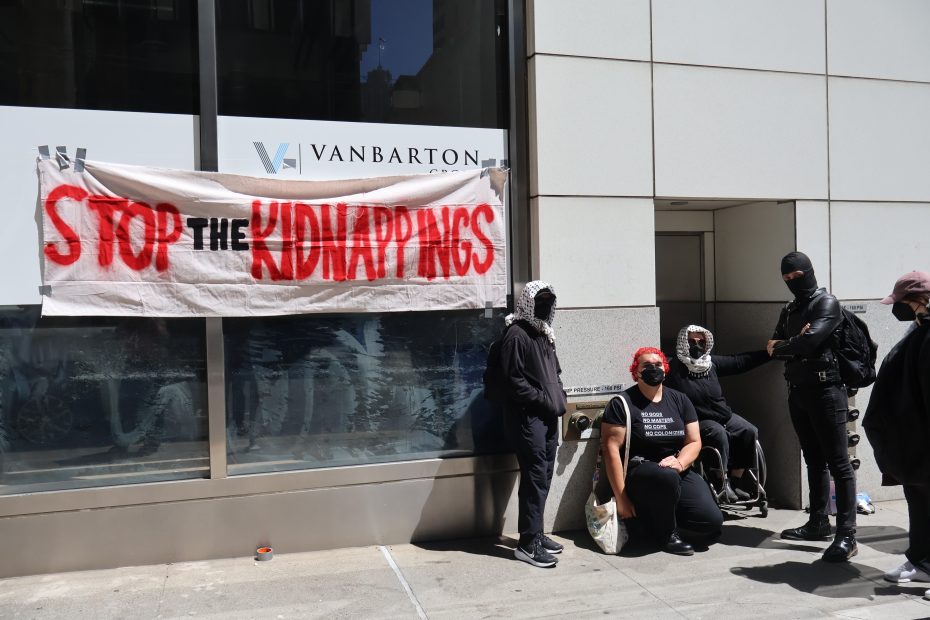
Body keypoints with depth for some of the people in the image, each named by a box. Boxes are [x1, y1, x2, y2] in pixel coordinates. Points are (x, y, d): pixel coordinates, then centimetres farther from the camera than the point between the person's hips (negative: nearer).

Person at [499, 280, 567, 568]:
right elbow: (514, 381, -16)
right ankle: (528, 543, -2)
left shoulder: (545, 334, 17)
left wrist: (559, 398, 8)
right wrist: (544, 400, -15)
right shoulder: (517, 335, -11)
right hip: (527, 417, -9)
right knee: (535, 477, -9)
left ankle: (536, 533, 23)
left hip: (548, 417, 9)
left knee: (544, 476, 12)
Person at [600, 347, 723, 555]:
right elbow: (611, 449, -11)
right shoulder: (622, 403, -5)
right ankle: (665, 534, -10)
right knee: (668, 476, -38)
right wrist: (622, 498, -17)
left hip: (680, 473, 5)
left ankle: (655, 520, 10)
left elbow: (694, 442, 9)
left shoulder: (679, 400, 11)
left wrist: (679, 462, -15)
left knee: (712, 521, -19)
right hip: (638, 476, -4)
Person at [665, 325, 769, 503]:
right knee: (718, 434, -32)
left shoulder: (711, 363, 8)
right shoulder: (675, 368, -13)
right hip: (698, 421, -7)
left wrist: (768, 353, 13)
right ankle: (722, 484, -19)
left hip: (723, 415, 7)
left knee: (749, 432, -9)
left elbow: (739, 361, 15)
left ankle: (734, 483, -2)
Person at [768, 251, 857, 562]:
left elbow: (811, 340, -19)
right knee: (814, 461, 13)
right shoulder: (788, 311, 18)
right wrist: (795, 343, -11)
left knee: (838, 463, -8)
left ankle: (846, 535, -8)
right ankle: (819, 523, 22)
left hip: (824, 390, -8)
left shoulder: (826, 303, -6)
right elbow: (774, 346, 9)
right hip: (797, 391, 8)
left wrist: (781, 348, -2)